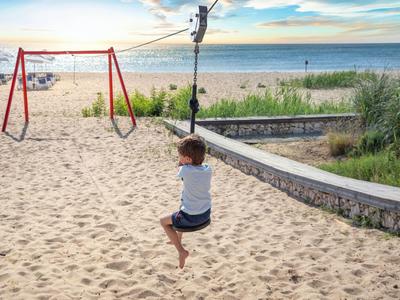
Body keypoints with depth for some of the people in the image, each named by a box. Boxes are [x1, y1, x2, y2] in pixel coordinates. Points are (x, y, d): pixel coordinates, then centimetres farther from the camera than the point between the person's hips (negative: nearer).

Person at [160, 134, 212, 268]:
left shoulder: (186, 170, -24)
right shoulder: (208, 169, -10)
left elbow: (179, 167, 0)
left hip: (191, 217, -6)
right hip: (206, 213, 7)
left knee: (163, 221, 18)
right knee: (182, 209, 37)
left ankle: (181, 251, 12)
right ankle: (178, 239, 56)